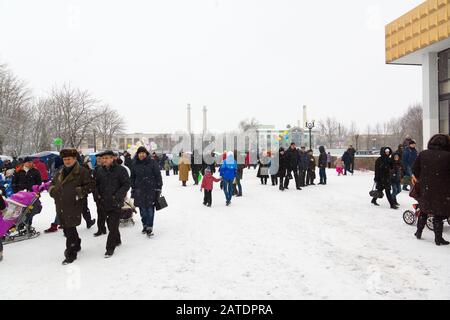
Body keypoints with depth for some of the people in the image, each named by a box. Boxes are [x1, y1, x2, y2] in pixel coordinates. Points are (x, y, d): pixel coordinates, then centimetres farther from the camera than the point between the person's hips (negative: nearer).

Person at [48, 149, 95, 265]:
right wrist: (52, 190, 9)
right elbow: (52, 184, 29)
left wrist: (80, 192, -17)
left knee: (70, 230, -7)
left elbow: (91, 185, -8)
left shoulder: (82, 171, -5)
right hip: (61, 206, 7)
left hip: (73, 207, -7)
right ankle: (76, 245, 38)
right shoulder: (60, 172, 17)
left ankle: (71, 254, 3)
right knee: (67, 229, 17)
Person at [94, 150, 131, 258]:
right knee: (110, 223, 17)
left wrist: (118, 195, -19)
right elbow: (96, 184, 19)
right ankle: (117, 240, 37)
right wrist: (97, 194, 3)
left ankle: (110, 248, 2)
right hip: (105, 202, 6)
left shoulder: (120, 170, -10)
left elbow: (127, 184, -11)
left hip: (116, 203, -6)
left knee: (113, 225, -6)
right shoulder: (101, 172, 6)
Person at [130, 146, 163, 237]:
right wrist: (133, 189, 15)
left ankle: (149, 228, -2)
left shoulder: (152, 162, -4)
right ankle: (144, 225, 21)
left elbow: (158, 176, -2)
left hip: (151, 189, -3)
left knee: (150, 208, -5)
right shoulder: (135, 164, 7)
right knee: (142, 209, 8)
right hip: (139, 190, 3)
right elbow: (132, 177, 17)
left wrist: (159, 188, -5)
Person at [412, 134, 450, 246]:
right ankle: (438, 238, 12)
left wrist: (419, 180, 15)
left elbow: (415, 170, 1)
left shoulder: (423, 154, -3)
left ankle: (419, 232, 29)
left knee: (424, 211, 21)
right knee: (439, 215, 6)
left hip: (425, 190, 4)